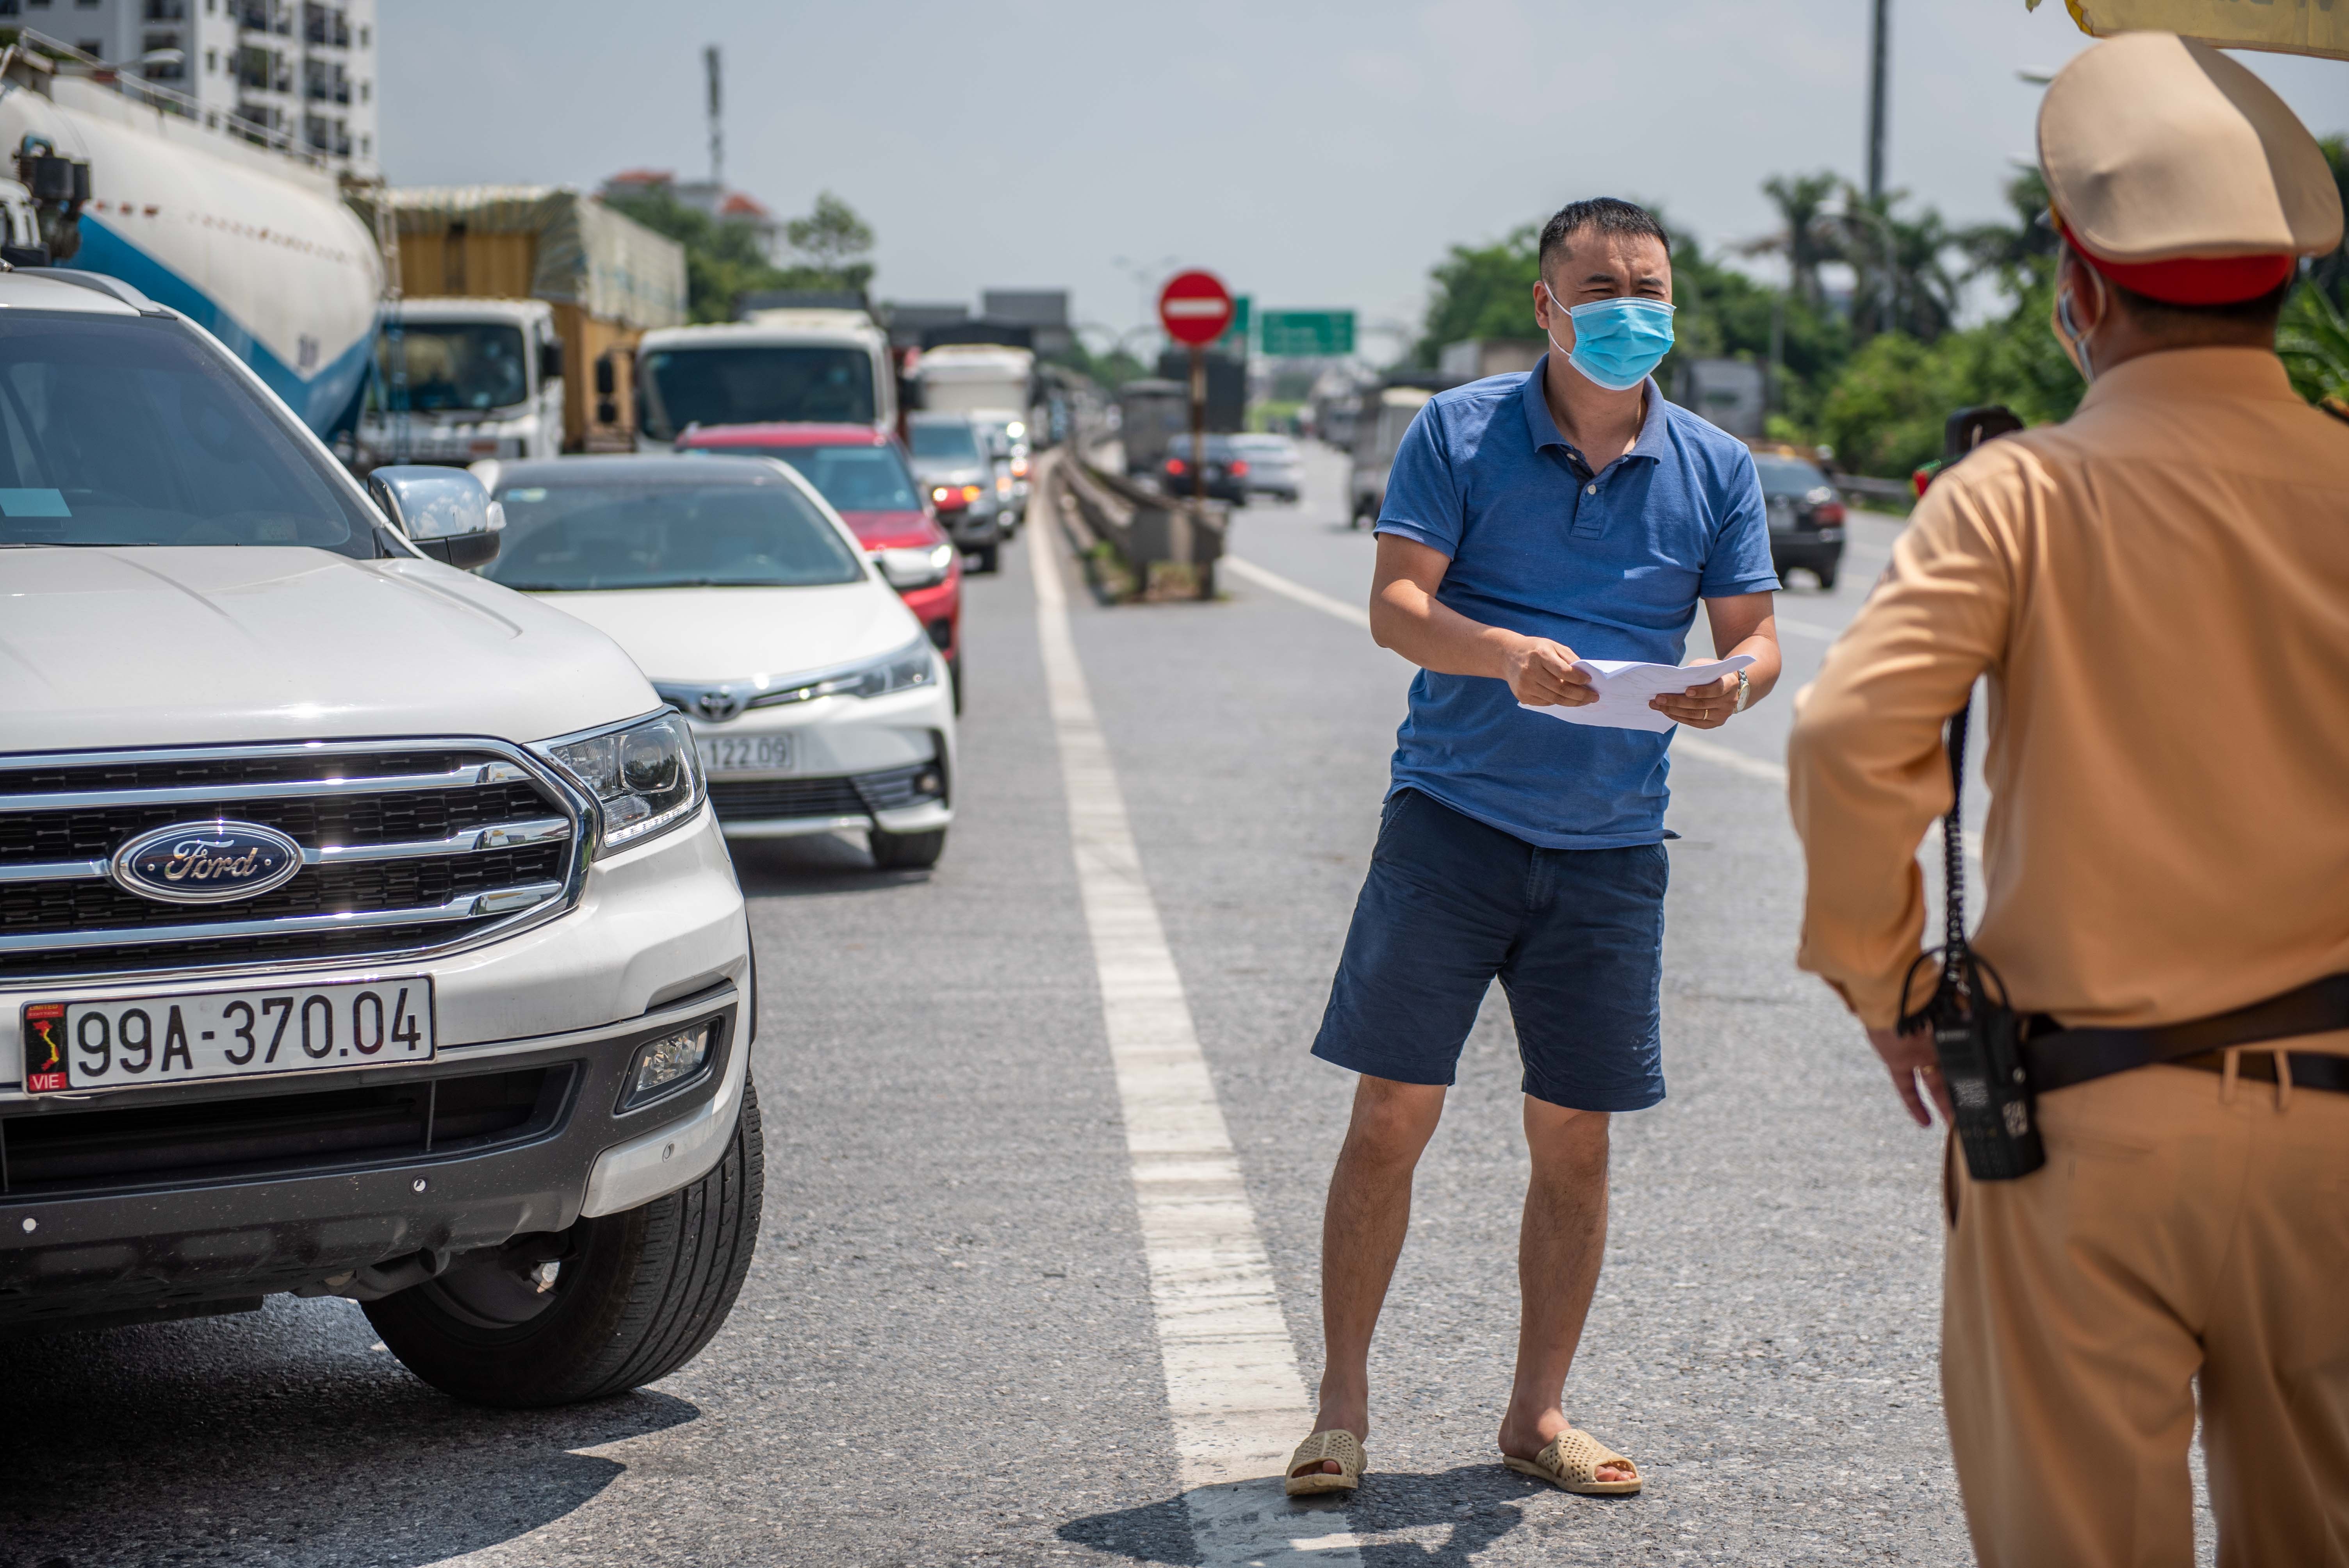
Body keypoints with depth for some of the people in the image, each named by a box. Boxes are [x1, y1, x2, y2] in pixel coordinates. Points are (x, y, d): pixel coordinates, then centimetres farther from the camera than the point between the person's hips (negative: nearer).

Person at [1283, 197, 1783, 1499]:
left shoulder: (1716, 468, 7)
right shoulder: (1458, 434, -1)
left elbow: (1755, 635, 7)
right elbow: (1395, 606, -8)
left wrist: (1733, 684, -18)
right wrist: (1508, 655, -27)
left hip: (1611, 845, 3)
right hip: (1452, 816, -2)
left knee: (1574, 1140, 7)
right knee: (1391, 1117, -3)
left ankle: (1539, 1414, 19)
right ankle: (1343, 1406, 7)